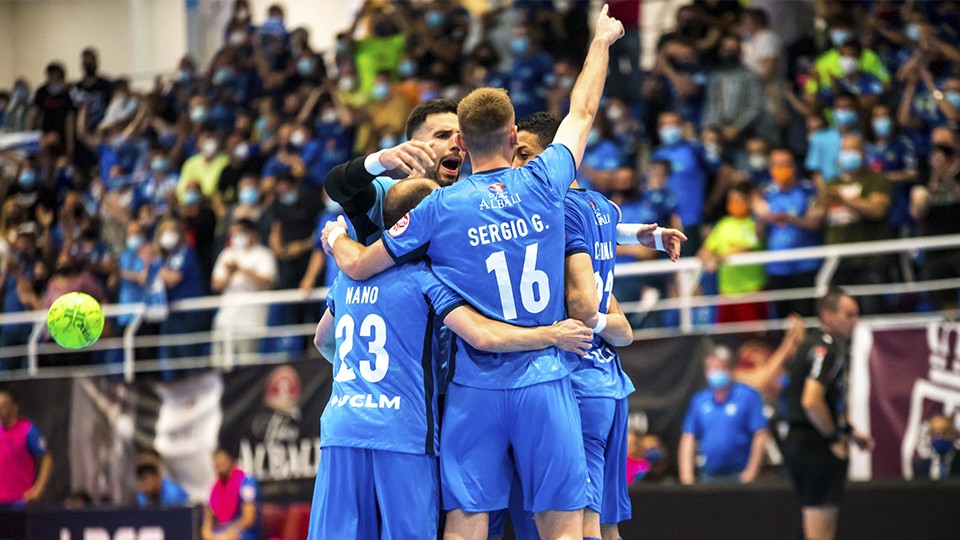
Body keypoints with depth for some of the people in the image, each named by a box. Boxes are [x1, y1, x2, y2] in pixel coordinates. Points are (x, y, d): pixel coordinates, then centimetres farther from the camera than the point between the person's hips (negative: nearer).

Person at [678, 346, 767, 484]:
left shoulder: (748, 396, -2)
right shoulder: (699, 401, 10)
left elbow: (760, 435, -7)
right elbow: (688, 438, 9)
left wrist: (751, 471, -13)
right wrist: (686, 473, -1)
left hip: (739, 477, -4)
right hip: (708, 477, 4)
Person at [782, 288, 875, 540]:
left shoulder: (818, 345, 17)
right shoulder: (825, 348, -15)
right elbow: (811, 401, -27)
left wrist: (849, 431, 21)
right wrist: (834, 437, -16)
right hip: (816, 445, -10)